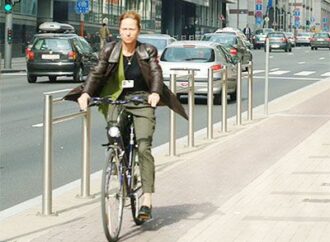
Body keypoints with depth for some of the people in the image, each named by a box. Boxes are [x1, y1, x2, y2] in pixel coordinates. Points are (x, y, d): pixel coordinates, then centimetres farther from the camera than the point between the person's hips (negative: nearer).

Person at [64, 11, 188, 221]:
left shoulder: (148, 51, 2)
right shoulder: (110, 50, 5)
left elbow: (156, 73, -11)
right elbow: (97, 73, -4)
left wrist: (155, 93, -32)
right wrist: (86, 93, -21)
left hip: (142, 103, -3)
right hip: (117, 101, 3)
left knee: (144, 147, -17)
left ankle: (147, 199, -19)